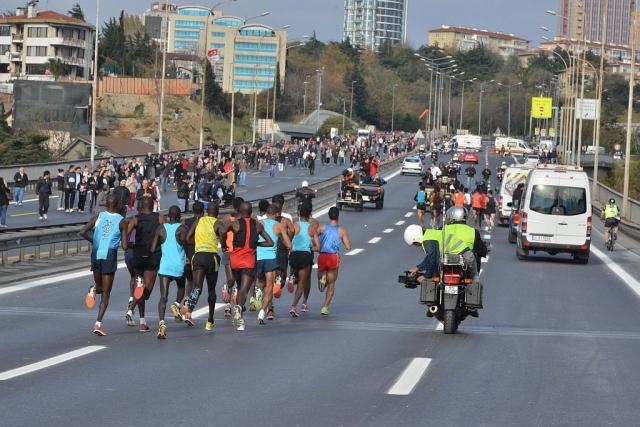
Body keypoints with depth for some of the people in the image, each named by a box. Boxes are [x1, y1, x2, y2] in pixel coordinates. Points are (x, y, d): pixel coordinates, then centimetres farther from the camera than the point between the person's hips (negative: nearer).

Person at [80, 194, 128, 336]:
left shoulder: (98, 217, 4)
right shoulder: (122, 221, -3)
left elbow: (82, 232, -4)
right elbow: (124, 246, -8)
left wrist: (93, 241, 12)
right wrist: (125, 244, 15)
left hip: (96, 253, 3)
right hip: (110, 255, -3)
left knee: (100, 285, 27)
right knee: (106, 293, 2)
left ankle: (93, 290, -9)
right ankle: (98, 323, -11)